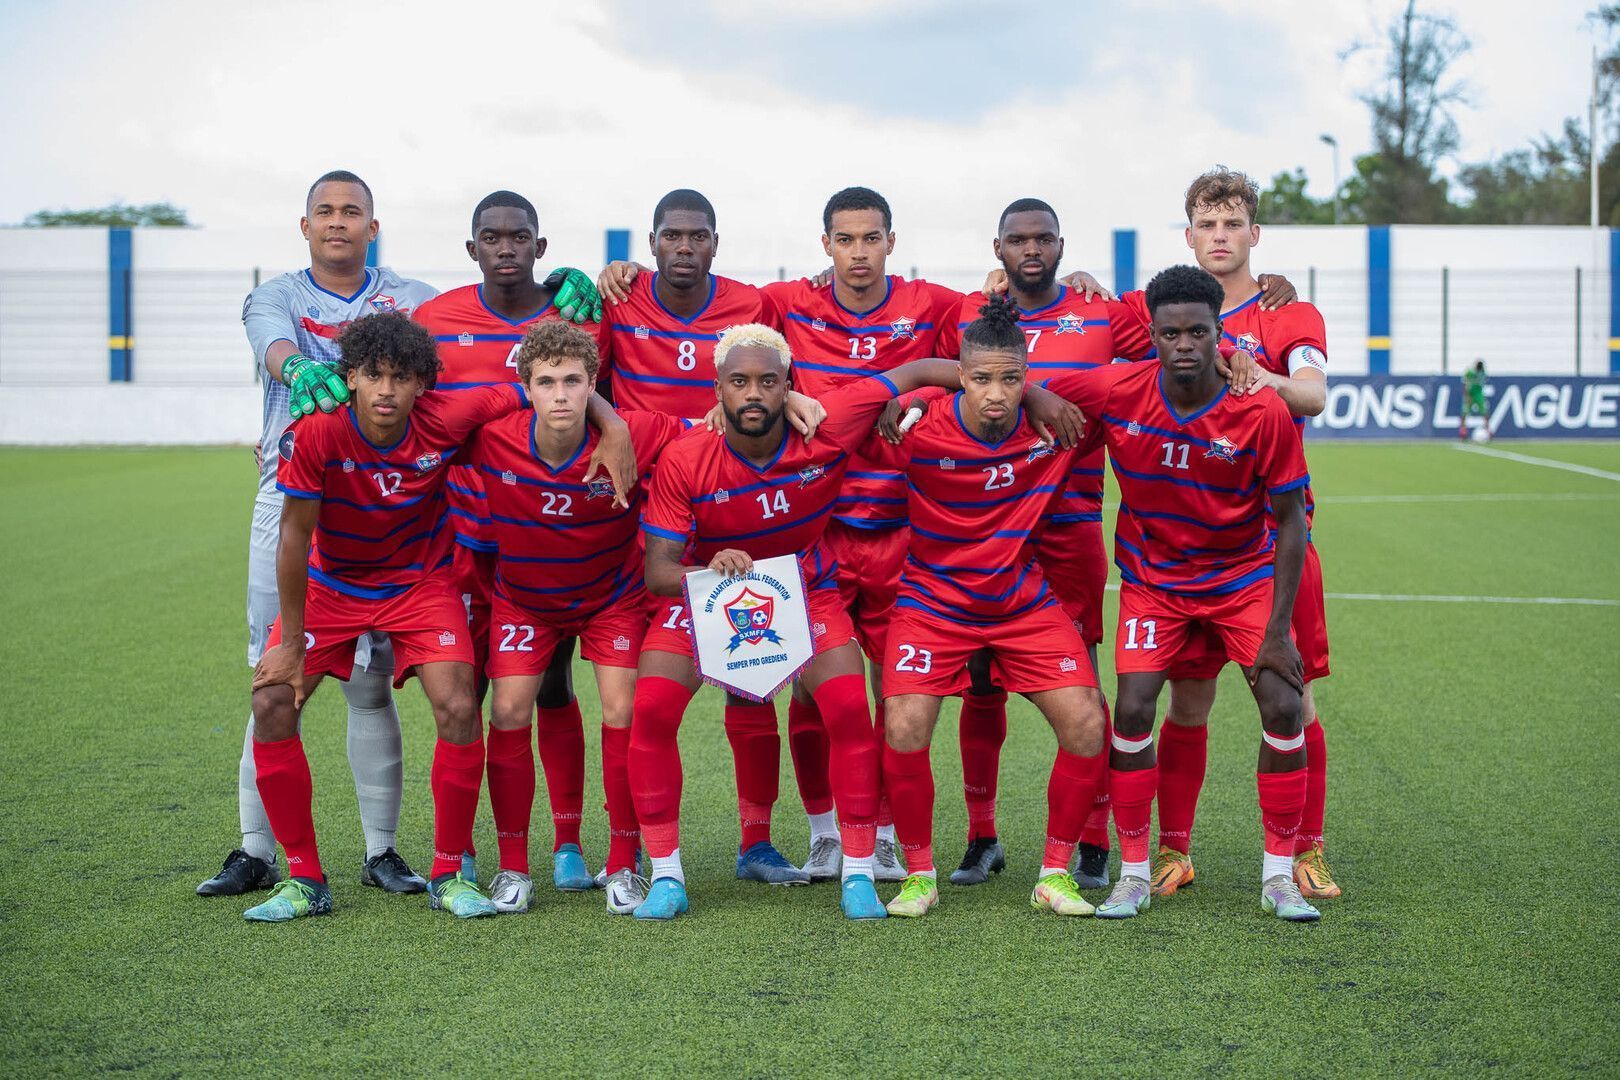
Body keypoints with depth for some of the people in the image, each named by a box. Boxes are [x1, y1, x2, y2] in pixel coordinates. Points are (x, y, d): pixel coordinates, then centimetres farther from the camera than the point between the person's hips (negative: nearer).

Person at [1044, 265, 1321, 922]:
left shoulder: (1264, 413, -22)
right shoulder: (1115, 392, -19)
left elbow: (1290, 521, -14)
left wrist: (1277, 631, -16)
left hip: (1245, 575, 0)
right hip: (1152, 577, 1)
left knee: (1283, 707, -11)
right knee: (1132, 711, -12)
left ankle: (1279, 878, 4)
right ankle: (1134, 876, 5)